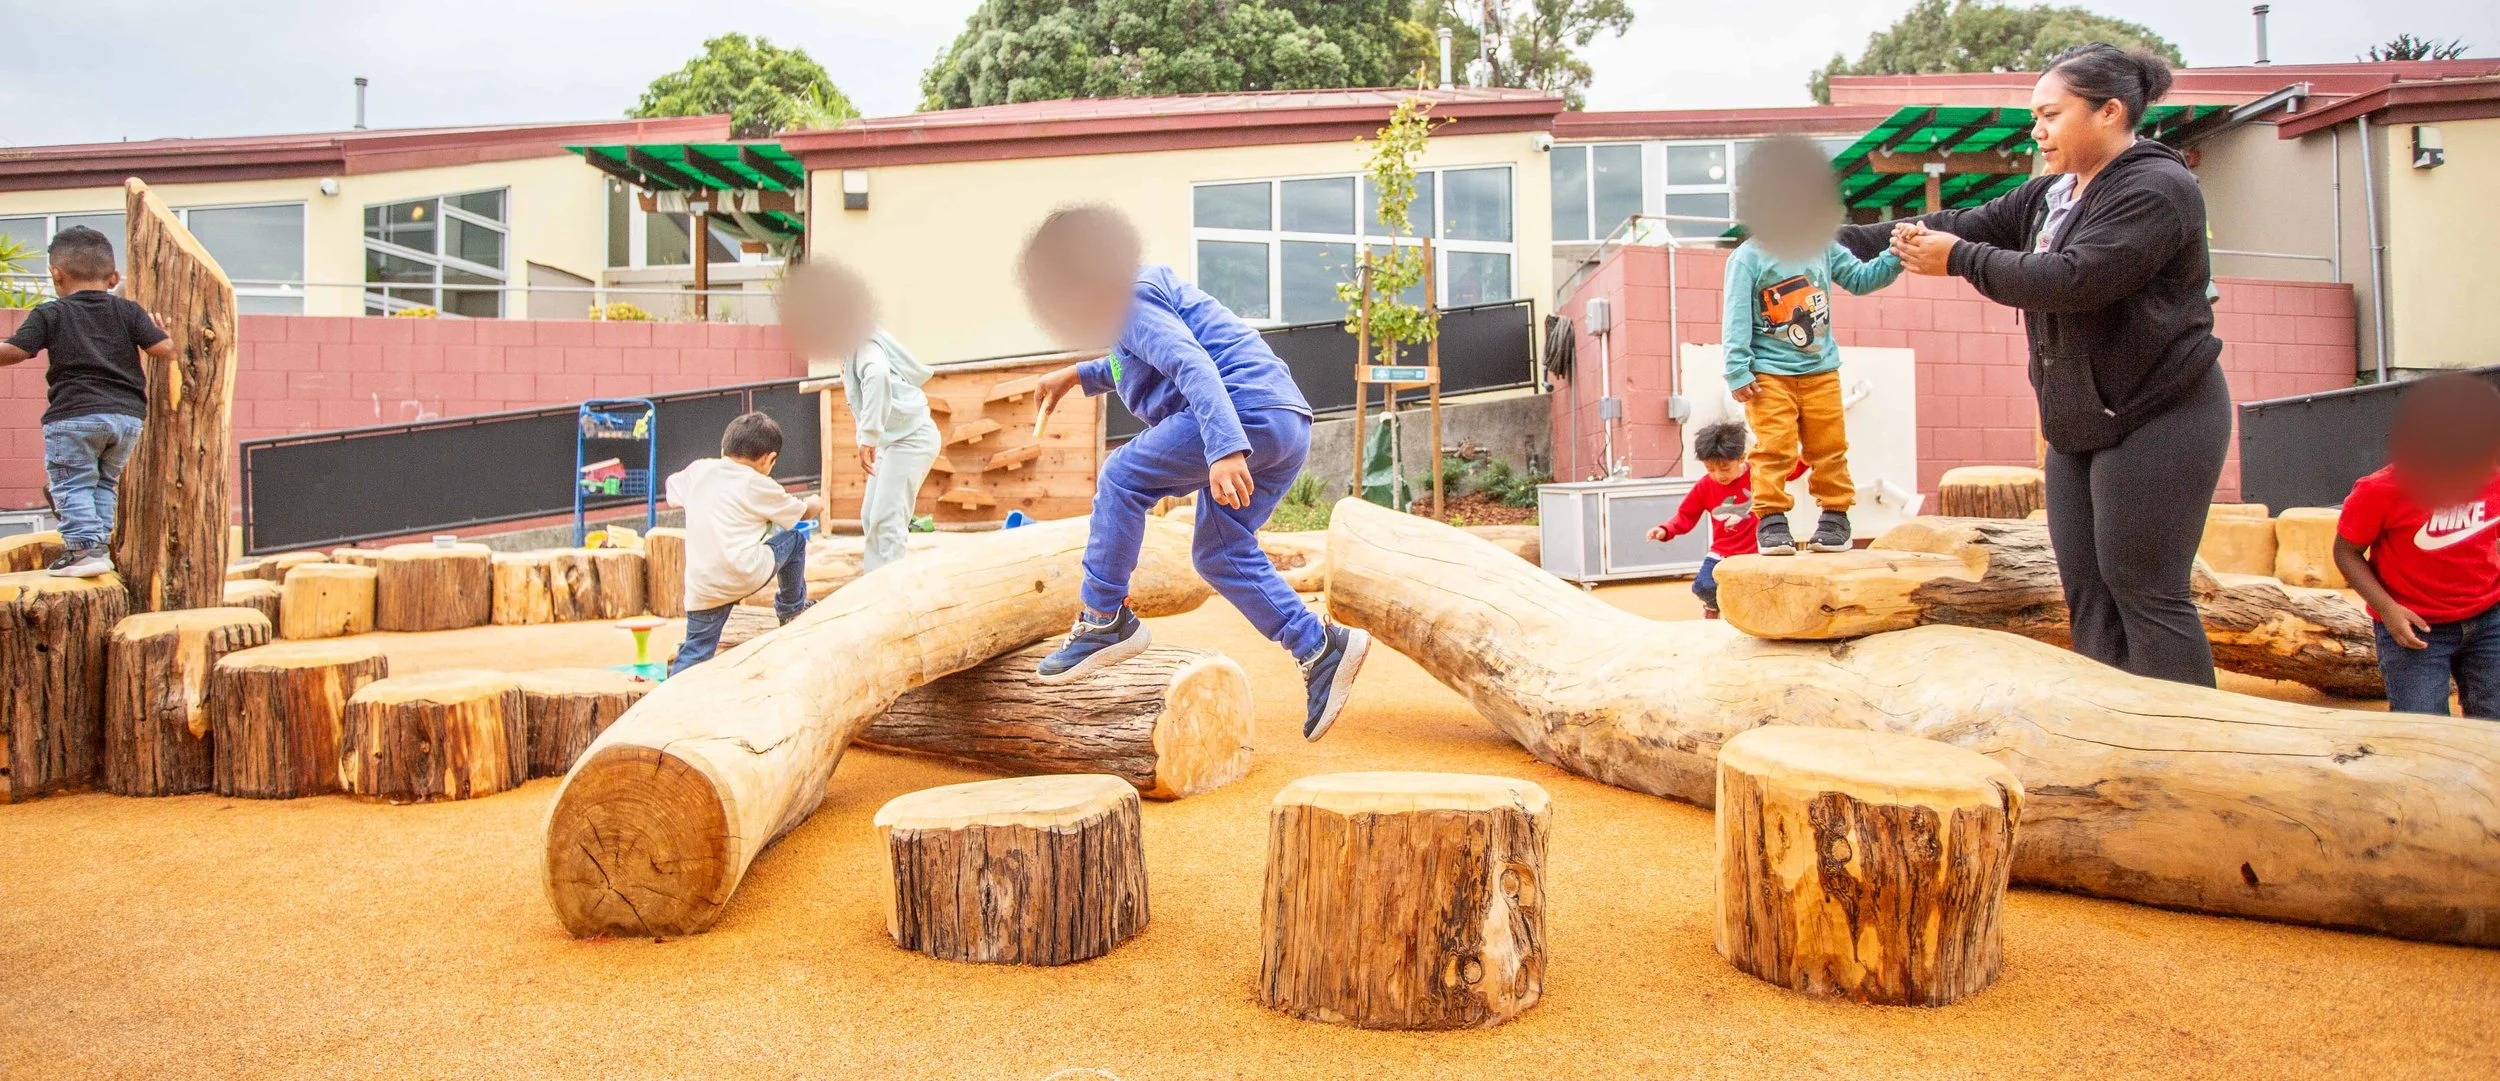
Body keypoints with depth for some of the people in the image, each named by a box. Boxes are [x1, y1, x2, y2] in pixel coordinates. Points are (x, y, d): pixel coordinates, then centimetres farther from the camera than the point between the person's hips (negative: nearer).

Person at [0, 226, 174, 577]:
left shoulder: (49, 314, 2)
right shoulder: (127, 311, 10)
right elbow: (165, 349, 3)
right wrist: (156, 326, 23)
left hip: (74, 415, -4)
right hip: (128, 414, 4)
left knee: (72, 483, 3)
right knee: (105, 481, 17)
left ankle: (84, 546, -8)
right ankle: (100, 542, 13)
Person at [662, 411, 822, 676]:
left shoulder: (698, 470, 13)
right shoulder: (759, 486, 0)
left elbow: (672, 486, 35)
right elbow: (799, 512, 17)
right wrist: (812, 506, 41)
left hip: (700, 588, 4)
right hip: (745, 574, -4)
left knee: (695, 650, 11)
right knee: (794, 538, 19)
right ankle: (792, 610, 33)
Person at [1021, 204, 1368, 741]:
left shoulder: (1129, 299, -4)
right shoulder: (1145, 287, 28)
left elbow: (1192, 365, -20)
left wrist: (1225, 450, -32)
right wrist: (1078, 375, 49)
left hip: (1246, 412, -10)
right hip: (1287, 427, 10)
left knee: (1123, 478, -2)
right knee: (1220, 553, 12)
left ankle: (1104, 619, 0)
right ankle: (1322, 648, 4)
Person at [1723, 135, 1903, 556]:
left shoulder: (1823, 247, 7)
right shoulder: (1748, 257, -8)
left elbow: (1860, 278, 17)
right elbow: (1736, 319, -10)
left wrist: (1895, 258, 1)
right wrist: (1738, 372, -15)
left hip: (1821, 369, 5)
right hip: (1770, 374, -5)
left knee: (1829, 448, 8)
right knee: (1774, 450, -8)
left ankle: (1835, 516, 18)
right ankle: (1771, 520, -1)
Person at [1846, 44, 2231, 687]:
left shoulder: (2157, 189, -14)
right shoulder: (2050, 194, 13)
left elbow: (2072, 278, -26)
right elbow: (1966, 224, 6)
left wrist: (1959, 259, -19)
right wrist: (1848, 239, -4)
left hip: (2156, 419, -9)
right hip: (2082, 423, 9)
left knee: (2145, 590, -8)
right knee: (2085, 586, 8)